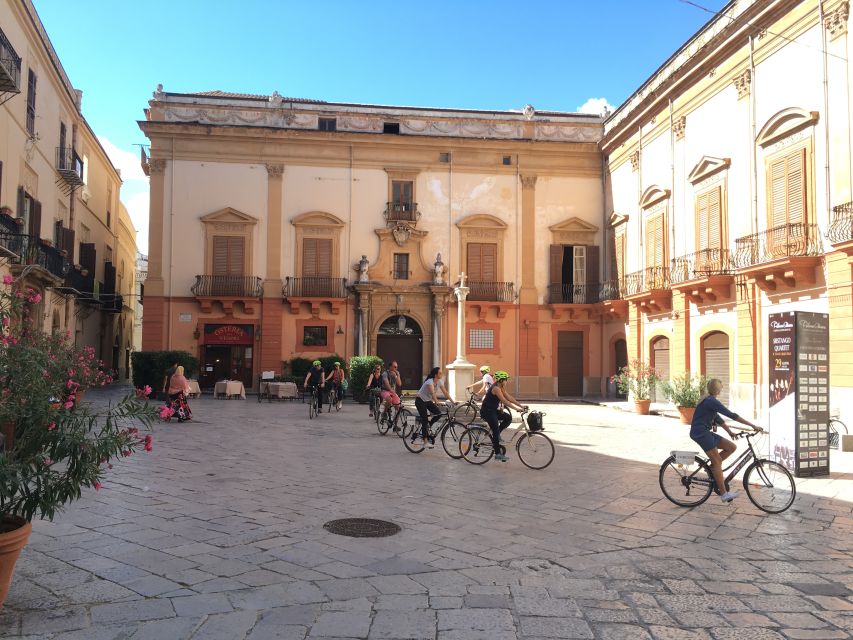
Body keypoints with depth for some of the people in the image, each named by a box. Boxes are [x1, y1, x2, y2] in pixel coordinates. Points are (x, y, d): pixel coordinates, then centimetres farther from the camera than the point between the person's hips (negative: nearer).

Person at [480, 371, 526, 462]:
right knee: (496, 430, -13)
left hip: (493, 410, 9)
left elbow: (510, 398, 10)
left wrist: (521, 406, 1)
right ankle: (498, 454, -9)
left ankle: (495, 434, 9)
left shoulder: (501, 388, 10)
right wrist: (517, 409, -30)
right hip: (487, 411, -9)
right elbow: (505, 401, -27)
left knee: (508, 418, -3)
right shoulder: (496, 388, -20)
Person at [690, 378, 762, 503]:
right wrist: (753, 426, -18)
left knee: (732, 447, 4)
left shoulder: (709, 401, 15)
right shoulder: (712, 401, -16)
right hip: (701, 433, -9)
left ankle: (712, 467, 10)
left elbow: (717, 419, 21)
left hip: (705, 433, 9)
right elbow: (732, 415, -19)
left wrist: (730, 432, 16)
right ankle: (724, 493, -7)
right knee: (717, 461, -8)